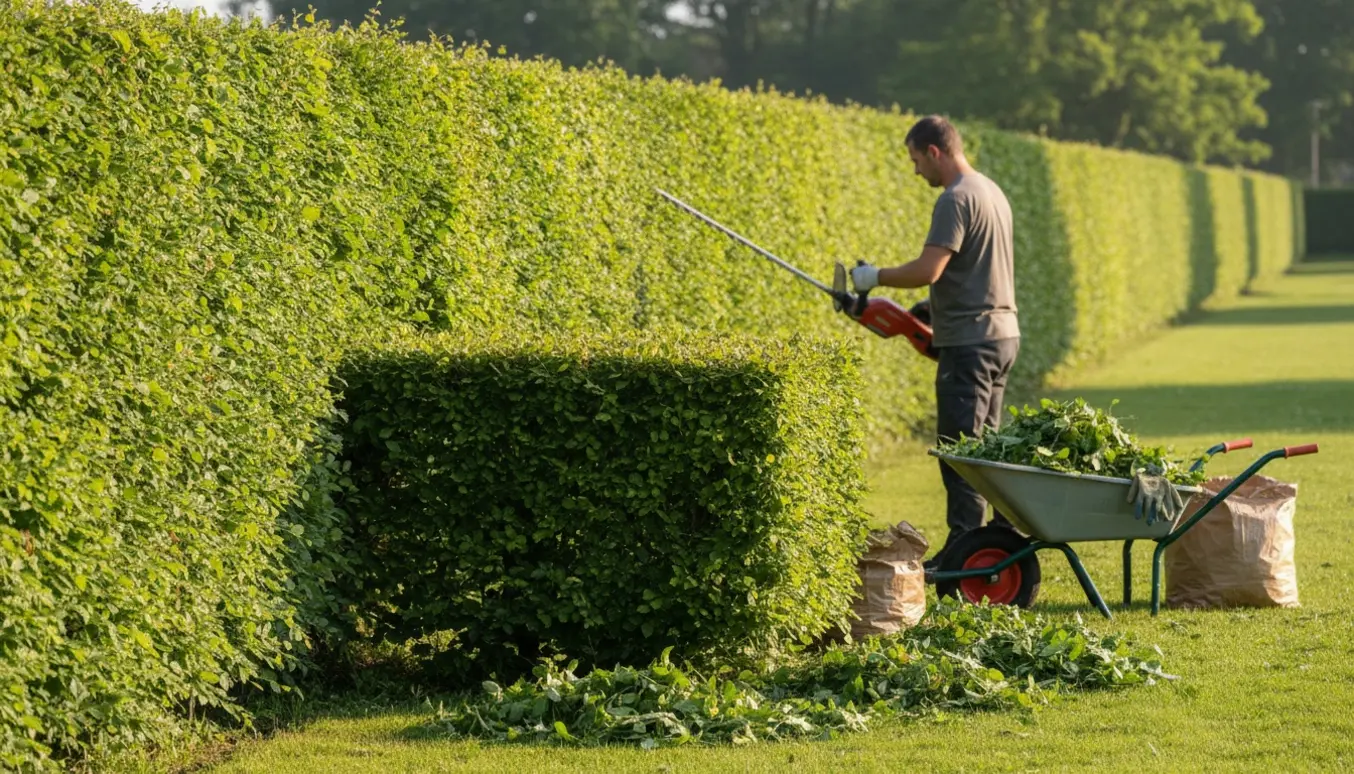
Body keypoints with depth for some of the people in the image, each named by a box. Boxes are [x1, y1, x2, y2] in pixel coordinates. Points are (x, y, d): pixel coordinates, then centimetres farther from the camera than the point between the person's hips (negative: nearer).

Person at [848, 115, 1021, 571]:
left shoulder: (956, 199, -16)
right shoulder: (991, 191, 15)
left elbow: (928, 270, -23)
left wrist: (876, 277, -9)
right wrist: (937, 303, 23)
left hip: (971, 341, -10)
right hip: (1002, 332, 10)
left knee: (958, 446, -7)